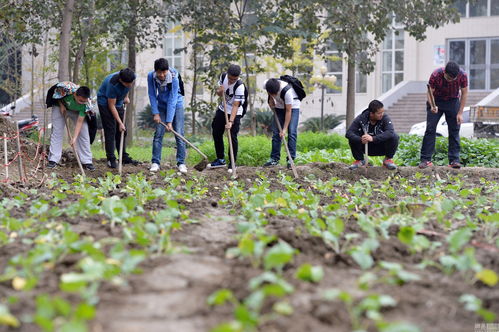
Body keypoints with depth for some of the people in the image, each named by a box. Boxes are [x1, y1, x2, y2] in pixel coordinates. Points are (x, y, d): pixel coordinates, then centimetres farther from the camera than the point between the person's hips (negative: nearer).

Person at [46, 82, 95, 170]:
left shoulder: (85, 104, -34)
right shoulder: (66, 88, -39)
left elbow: (80, 121, -31)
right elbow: (56, 91, -15)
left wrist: (74, 138, -36)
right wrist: (61, 105, -21)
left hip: (77, 111, 0)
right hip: (60, 105, 0)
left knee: (84, 132, -10)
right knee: (57, 131, -7)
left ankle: (87, 161, -4)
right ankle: (53, 160, -2)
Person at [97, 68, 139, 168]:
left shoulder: (130, 78, -20)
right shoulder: (113, 84, -37)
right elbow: (111, 105, -28)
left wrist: (126, 97, 2)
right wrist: (120, 123, -26)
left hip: (118, 102, 6)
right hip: (105, 102, -6)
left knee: (122, 131, 6)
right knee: (110, 131, -11)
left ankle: (124, 157, 13)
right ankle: (111, 159, -8)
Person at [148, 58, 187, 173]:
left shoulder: (174, 78, -28)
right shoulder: (151, 76, -19)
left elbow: (172, 100, -28)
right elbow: (152, 95, -9)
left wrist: (169, 121, -28)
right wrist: (155, 113, -14)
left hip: (176, 105, -2)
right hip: (161, 106, 3)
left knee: (179, 134, -6)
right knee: (158, 133, -4)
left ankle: (181, 163, 0)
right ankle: (155, 162, 1)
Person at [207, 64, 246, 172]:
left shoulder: (240, 86, -27)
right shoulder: (223, 76, -10)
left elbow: (235, 105, -29)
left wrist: (231, 121, -35)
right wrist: (219, 91, -19)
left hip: (234, 114, -7)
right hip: (222, 110, 7)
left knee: (232, 137, -10)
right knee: (216, 134, 12)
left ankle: (232, 164, 1)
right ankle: (220, 160, 27)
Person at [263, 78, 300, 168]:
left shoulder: (287, 91, -39)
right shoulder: (266, 85, -25)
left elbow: (288, 111, -31)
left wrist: (284, 129, -30)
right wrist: (271, 100, -10)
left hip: (292, 107, -5)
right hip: (280, 107, 5)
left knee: (292, 133, -13)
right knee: (276, 132, 2)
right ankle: (274, 158, 8)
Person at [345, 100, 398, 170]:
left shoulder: (385, 118, -20)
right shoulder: (361, 118, -16)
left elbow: (390, 132, -38)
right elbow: (348, 133, -24)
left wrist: (373, 138, -51)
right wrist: (360, 140, -45)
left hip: (381, 147, -1)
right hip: (366, 147, 1)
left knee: (394, 137, -29)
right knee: (352, 138, -26)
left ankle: (388, 160, -3)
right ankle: (360, 160, 1)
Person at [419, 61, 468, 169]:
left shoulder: (462, 76, -23)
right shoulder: (435, 75, -28)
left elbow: (464, 93, -10)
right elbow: (430, 93, -17)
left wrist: (460, 113, -13)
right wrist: (432, 106, -37)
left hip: (453, 102, 1)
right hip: (436, 101, -1)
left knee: (454, 130, -4)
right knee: (430, 129, -7)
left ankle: (454, 160, 0)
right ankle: (426, 159, -5)